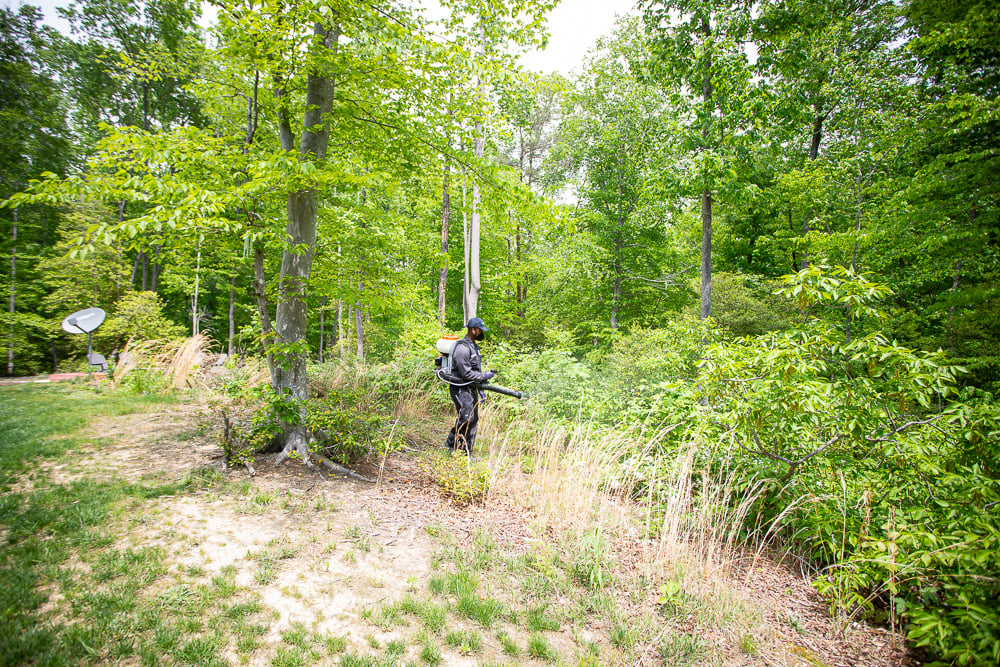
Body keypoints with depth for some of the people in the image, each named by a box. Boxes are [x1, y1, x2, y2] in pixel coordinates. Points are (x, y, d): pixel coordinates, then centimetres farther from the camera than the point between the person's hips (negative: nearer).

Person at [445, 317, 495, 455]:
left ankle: (468, 451, 16)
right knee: (467, 417, -14)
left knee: (474, 419, 8)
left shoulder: (474, 346, 15)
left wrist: (480, 389, 19)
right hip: (461, 389, -9)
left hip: (471, 389, 10)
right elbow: (466, 373, -22)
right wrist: (485, 376, -13)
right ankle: (452, 443, 6)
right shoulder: (462, 348, -17)